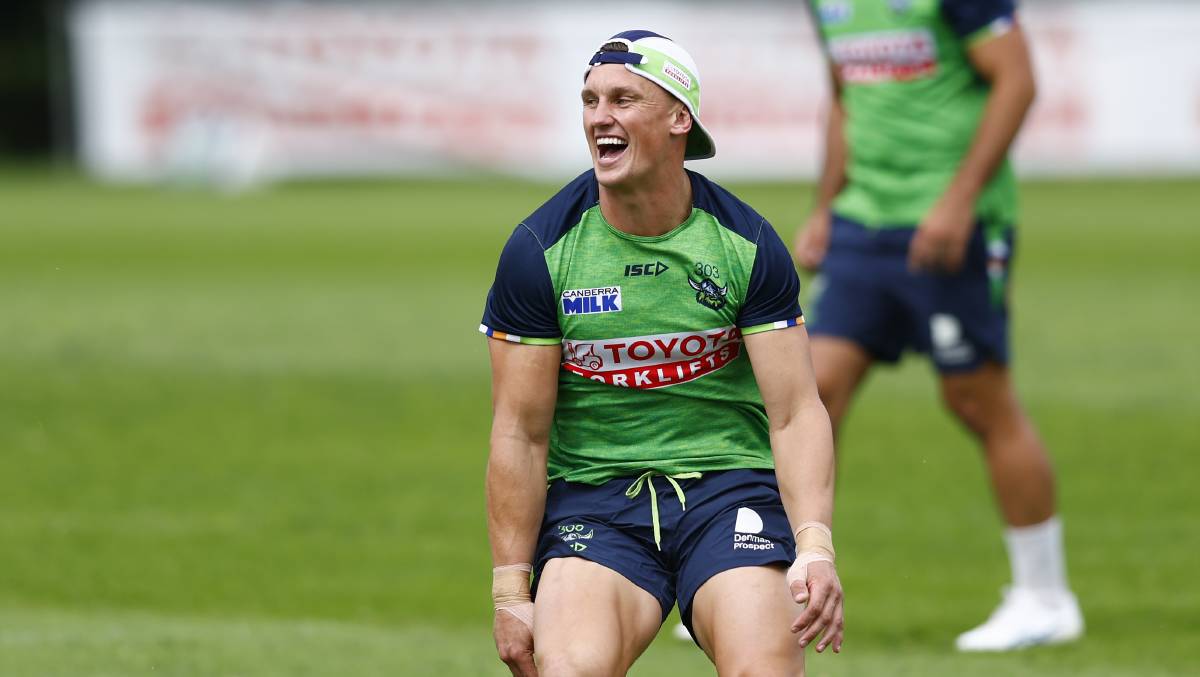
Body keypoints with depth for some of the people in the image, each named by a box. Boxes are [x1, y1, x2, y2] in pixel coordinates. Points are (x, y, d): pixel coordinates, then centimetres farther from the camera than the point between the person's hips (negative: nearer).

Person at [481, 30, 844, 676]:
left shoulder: (748, 244, -2)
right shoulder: (538, 251, -3)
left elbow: (796, 413, -5)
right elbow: (520, 433, -2)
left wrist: (816, 549, -21)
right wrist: (511, 593, -6)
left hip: (729, 483, 0)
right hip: (589, 494, 0)